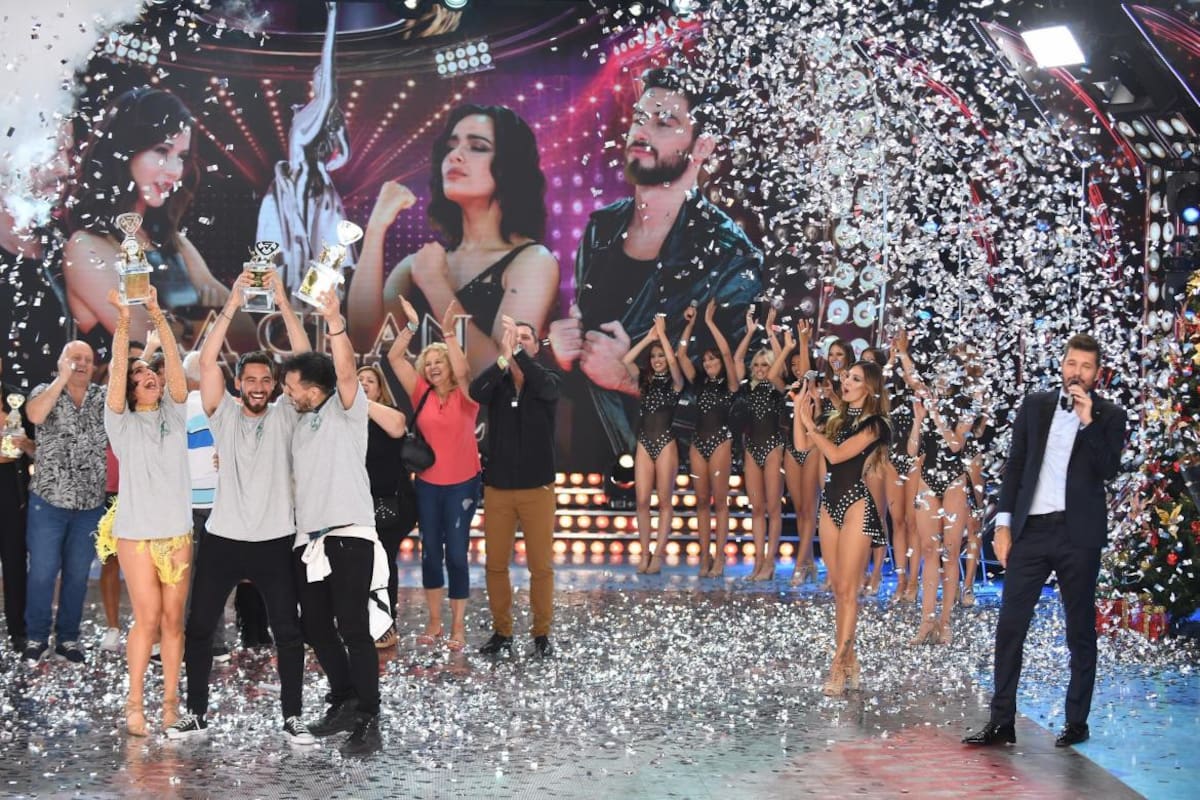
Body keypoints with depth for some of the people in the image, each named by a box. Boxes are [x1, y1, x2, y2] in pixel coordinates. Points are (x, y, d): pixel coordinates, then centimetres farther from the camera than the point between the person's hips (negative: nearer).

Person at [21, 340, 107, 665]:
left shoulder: (104, 398, 6)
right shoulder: (45, 391, 0)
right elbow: (35, 415, -23)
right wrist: (63, 378, -22)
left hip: (90, 504, 2)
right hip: (48, 501, -2)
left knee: (77, 575, 9)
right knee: (42, 572, 2)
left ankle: (67, 638, 21)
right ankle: (36, 638, 17)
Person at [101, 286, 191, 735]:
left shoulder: (174, 415, 8)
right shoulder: (123, 424, 2)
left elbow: (176, 368, -7)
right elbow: (116, 373, -12)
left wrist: (158, 319, -18)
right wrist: (123, 324, -23)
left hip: (177, 532, 2)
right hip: (136, 532, -2)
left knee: (173, 618, 3)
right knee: (147, 618, -6)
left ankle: (170, 701, 10)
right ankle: (134, 703, 5)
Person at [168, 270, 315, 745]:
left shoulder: (286, 415, 3)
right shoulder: (223, 414, 4)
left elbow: (305, 361, -7)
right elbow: (207, 361, -8)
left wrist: (283, 302, -14)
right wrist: (233, 303, -15)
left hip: (275, 541, -1)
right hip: (222, 539, 1)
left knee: (288, 631, 1)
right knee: (199, 627, 7)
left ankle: (292, 717, 11)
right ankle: (196, 713, 21)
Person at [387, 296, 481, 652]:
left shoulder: (465, 396, -6)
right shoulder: (421, 394, 2)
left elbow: (462, 369, -27)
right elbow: (394, 358, -3)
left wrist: (448, 331, -32)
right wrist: (412, 325, -13)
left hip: (461, 485, -4)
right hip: (427, 484, 4)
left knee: (456, 553, 0)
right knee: (430, 552, 10)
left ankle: (458, 626, 9)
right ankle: (434, 622, 20)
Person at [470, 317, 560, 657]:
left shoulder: (548, 380, 1)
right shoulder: (497, 382, 3)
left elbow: (543, 386, -24)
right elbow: (475, 391, -21)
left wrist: (518, 354, -36)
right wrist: (503, 358, -36)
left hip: (537, 488, -1)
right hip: (497, 488, 2)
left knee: (541, 565, 1)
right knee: (496, 564, 5)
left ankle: (542, 634, 11)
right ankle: (502, 632, 16)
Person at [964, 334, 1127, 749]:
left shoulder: (1109, 416, 3)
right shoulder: (1035, 404, 9)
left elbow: (1108, 470, -11)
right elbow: (1015, 465, 10)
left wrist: (1088, 420, -16)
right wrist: (1004, 524, 4)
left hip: (1078, 533, -2)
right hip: (1031, 529, 2)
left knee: (1080, 631, 7)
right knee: (1010, 625, 0)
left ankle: (1077, 721, 17)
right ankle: (1002, 721, 6)